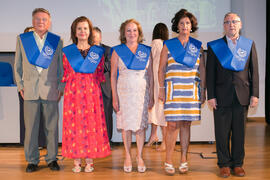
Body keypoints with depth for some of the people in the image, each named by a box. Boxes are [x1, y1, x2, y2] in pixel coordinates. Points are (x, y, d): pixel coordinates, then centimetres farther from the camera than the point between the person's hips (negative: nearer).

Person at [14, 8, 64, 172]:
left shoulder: (57, 41, 6)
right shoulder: (22, 39, 10)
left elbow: (61, 66, 8)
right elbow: (18, 65, 12)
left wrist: (61, 87, 2)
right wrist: (20, 85, 5)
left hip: (50, 90, -1)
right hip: (30, 90, 1)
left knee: (52, 127, 3)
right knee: (31, 127, 4)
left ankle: (52, 159, 16)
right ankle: (32, 160, 15)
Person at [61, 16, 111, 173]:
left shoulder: (98, 52, 9)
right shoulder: (67, 51, 9)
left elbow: (100, 75, 12)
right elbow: (65, 74, 13)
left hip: (92, 91, 0)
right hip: (73, 91, 0)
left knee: (91, 123, -2)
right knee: (74, 123, -1)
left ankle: (90, 161, 7)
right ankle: (77, 161, 8)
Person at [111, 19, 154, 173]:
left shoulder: (146, 51, 8)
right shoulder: (117, 51, 3)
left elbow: (150, 75, 9)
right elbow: (113, 75, 2)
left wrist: (151, 96, 5)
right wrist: (115, 97, -4)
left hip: (142, 92, 1)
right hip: (124, 92, -1)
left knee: (140, 125, 3)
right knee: (126, 125, 4)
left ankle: (140, 157, 16)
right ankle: (128, 156, 18)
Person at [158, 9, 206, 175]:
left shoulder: (197, 46, 11)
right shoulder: (168, 45, 7)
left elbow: (202, 70, 13)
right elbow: (161, 69, 7)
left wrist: (203, 90, 8)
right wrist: (161, 89, 0)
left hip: (192, 90, 2)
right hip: (173, 89, -1)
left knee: (186, 124, 5)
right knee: (172, 125, -6)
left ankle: (184, 161, 14)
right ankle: (168, 162, 5)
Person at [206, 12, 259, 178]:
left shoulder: (249, 45, 9)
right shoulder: (214, 46, 5)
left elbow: (254, 71, 7)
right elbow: (210, 73, 3)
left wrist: (255, 94, 1)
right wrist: (211, 96, -4)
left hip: (242, 96, 1)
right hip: (222, 97, -1)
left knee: (239, 132, 7)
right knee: (222, 133, 3)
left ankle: (238, 163, 20)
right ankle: (224, 164, 16)